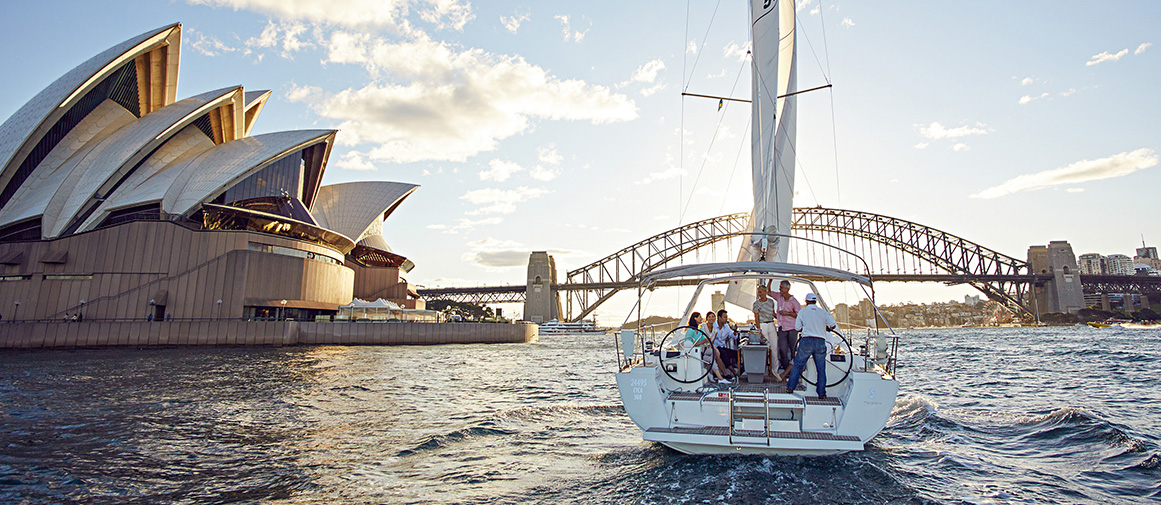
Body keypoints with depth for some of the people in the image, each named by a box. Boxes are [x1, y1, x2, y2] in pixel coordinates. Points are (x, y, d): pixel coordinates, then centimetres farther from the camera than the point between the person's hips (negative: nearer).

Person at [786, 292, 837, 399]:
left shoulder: (802, 312, 5)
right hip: (820, 342, 1)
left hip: (806, 341, -1)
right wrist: (826, 328, 26)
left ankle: (790, 387, 10)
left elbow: (797, 328, 4)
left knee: (798, 365, 8)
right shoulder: (823, 312, 9)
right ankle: (821, 393, 8)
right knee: (821, 369, 8)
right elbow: (833, 325, 6)